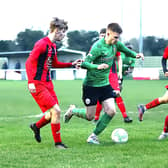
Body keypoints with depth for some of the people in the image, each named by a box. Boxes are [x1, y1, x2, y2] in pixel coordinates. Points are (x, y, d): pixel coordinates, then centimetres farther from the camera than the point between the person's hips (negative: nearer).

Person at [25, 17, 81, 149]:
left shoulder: (53, 46, 13)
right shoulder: (42, 44, -15)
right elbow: (29, 62, -18)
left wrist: (71, 64, 19)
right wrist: (31, 82, -25)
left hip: (48, 83, 9)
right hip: (38, 85, -9)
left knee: (53, 113, 10)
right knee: (56, 110, -13)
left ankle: (36, 126, 37)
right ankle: (58, 142, -3)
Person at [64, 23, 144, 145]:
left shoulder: (116, 44, -1)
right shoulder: (98, 47, -22)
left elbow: (126, 50, 20)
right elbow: (84, 63, -23)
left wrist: (135, 55, -1)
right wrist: (97, 66, -41)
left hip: (105, 84, 6)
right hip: (91, 85, -6)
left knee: (111, 111, -9)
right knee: (90, 117, 0)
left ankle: (94, 135, 7)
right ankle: (72, 110, 33)